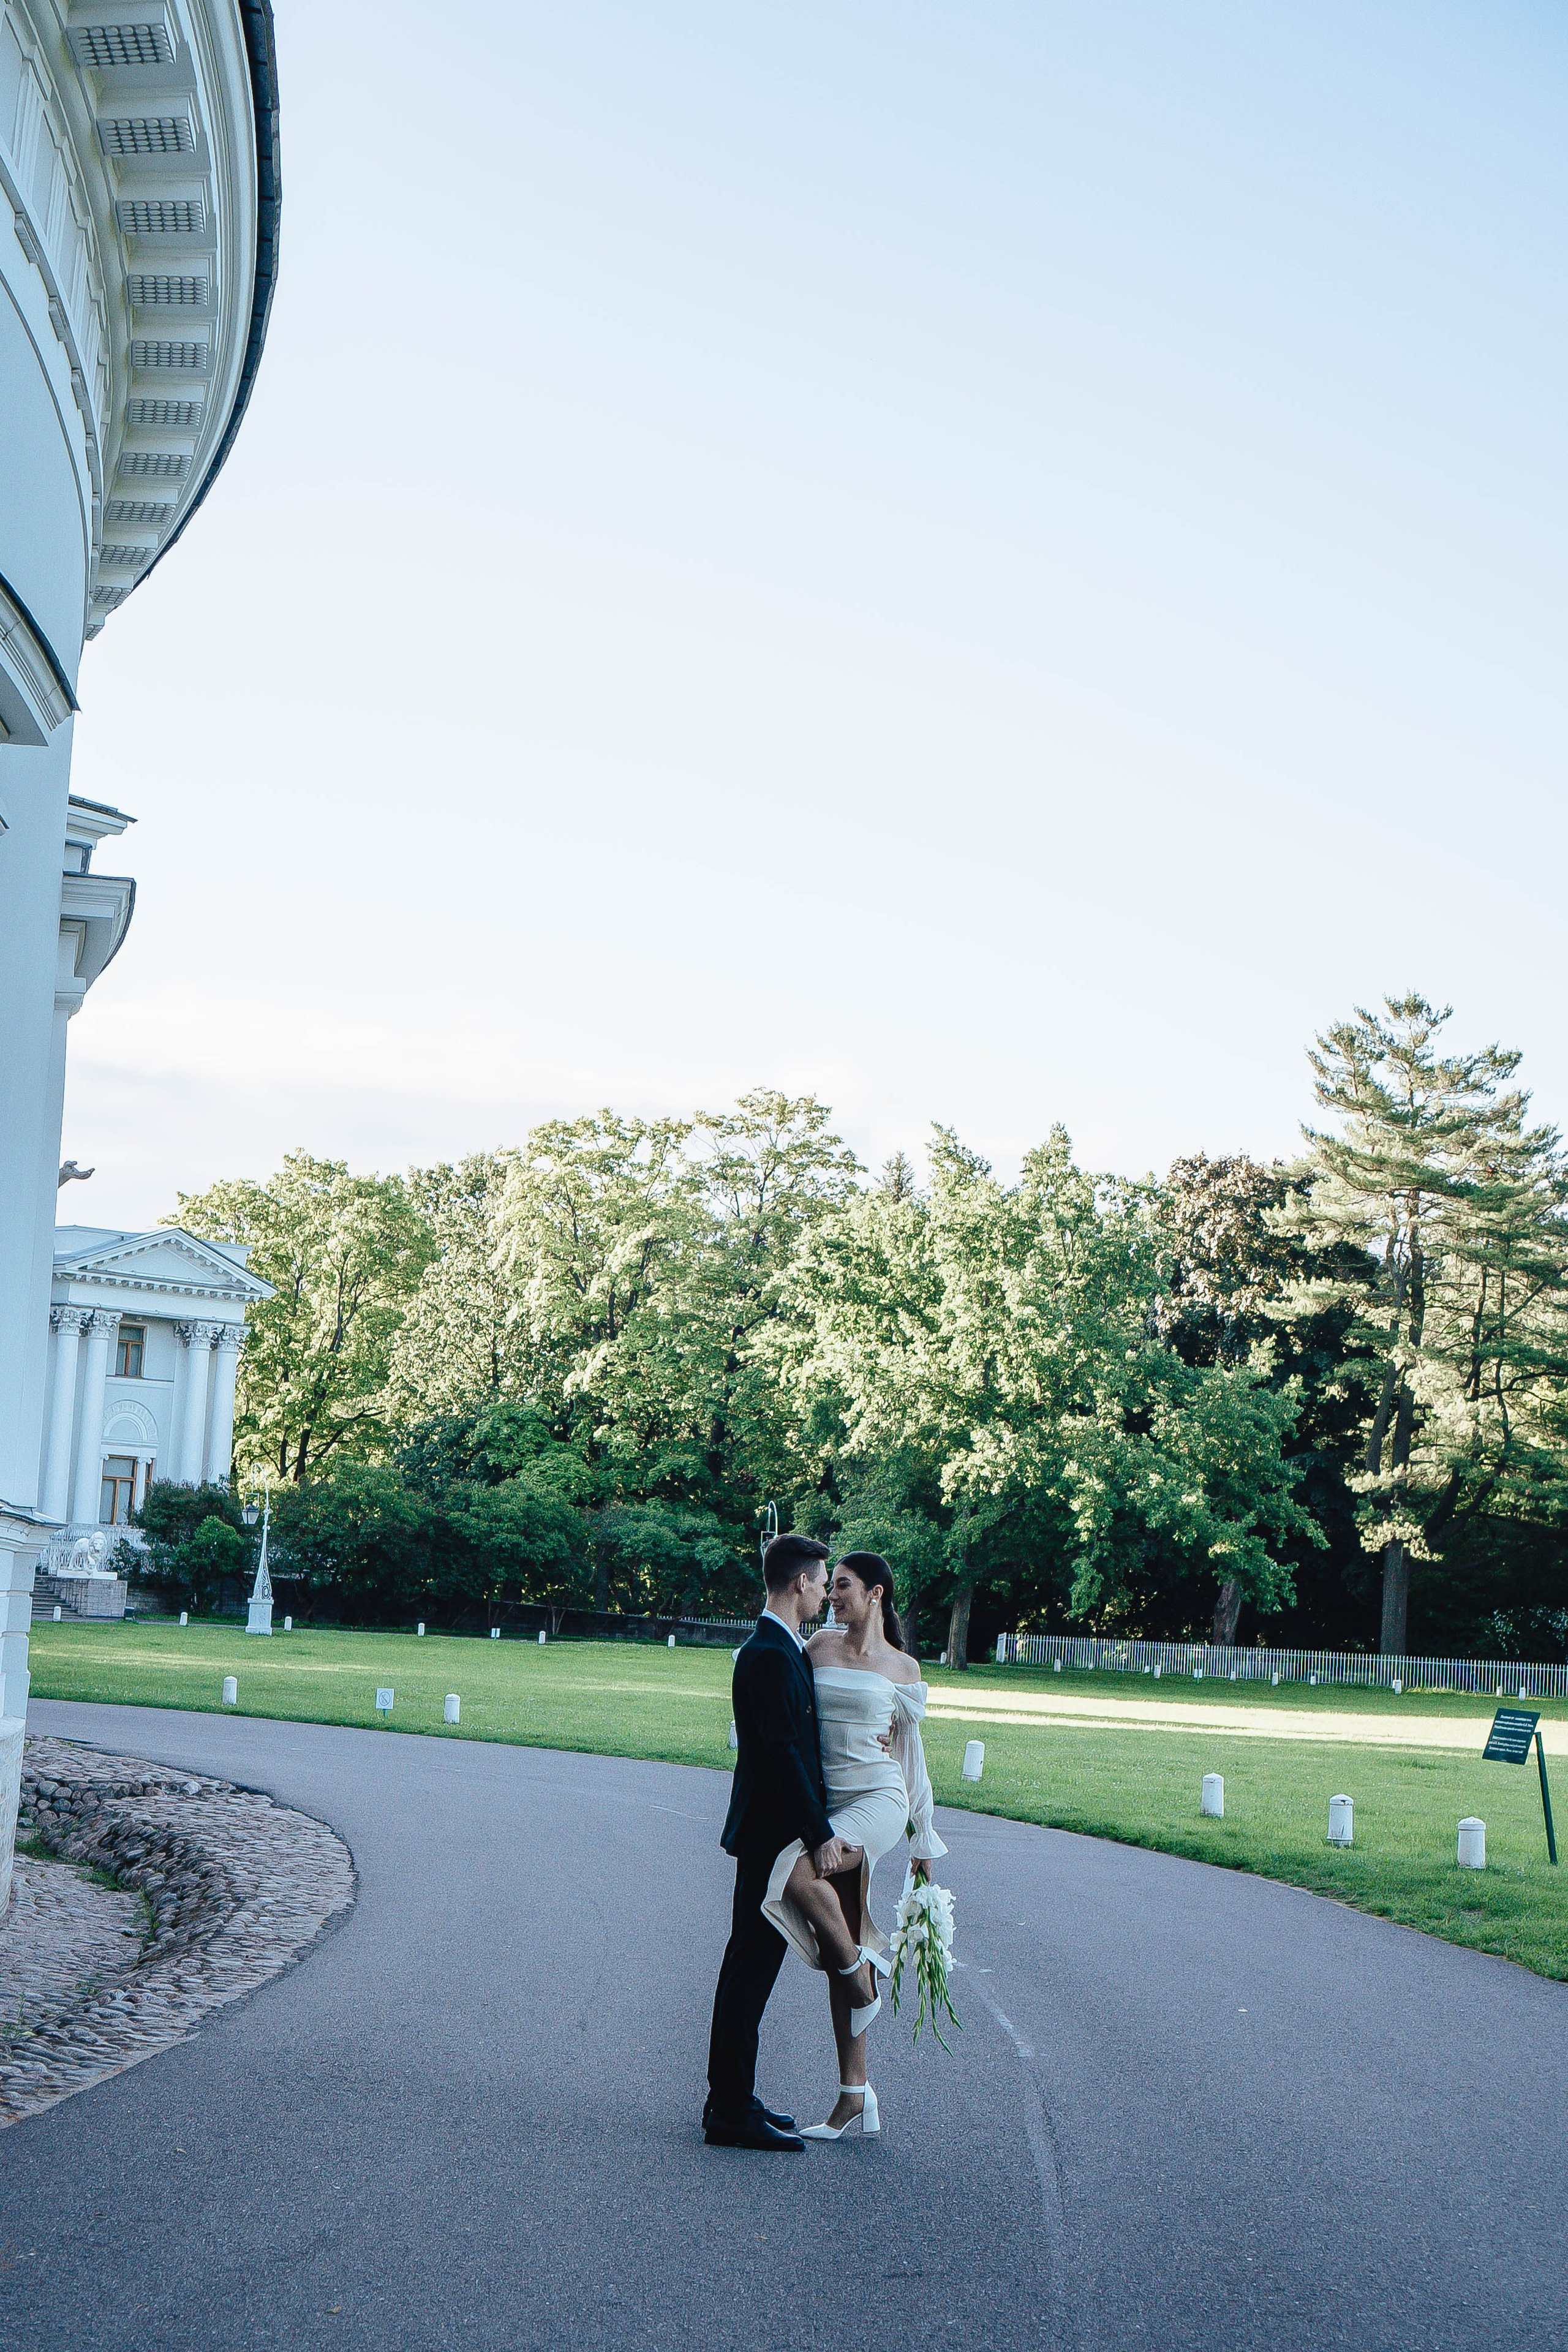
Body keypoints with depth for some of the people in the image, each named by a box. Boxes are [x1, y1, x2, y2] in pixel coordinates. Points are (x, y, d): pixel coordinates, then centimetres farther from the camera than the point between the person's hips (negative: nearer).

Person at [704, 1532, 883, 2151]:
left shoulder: (777, 1649, 14)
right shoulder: (771, 1655, -18)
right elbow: (783, 1753, -23)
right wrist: (820, 1836, -22)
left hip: (772, 1832, 10)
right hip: (774, 1835, -10)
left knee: (750, 1970, 14)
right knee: (751, 1969, -4)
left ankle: (732, 2101, 22)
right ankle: (731, 2113, 1)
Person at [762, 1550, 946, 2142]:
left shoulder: (901, 1668, 2)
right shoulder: (819, 1646, 8)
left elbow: (912, 1754, 8)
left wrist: (924, 1842, 10)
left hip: (879, 1800, -4)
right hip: (828, 1803, 4)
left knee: (799, 1872, -32)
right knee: (840, 1957, 4)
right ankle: (855, 2096, 11)